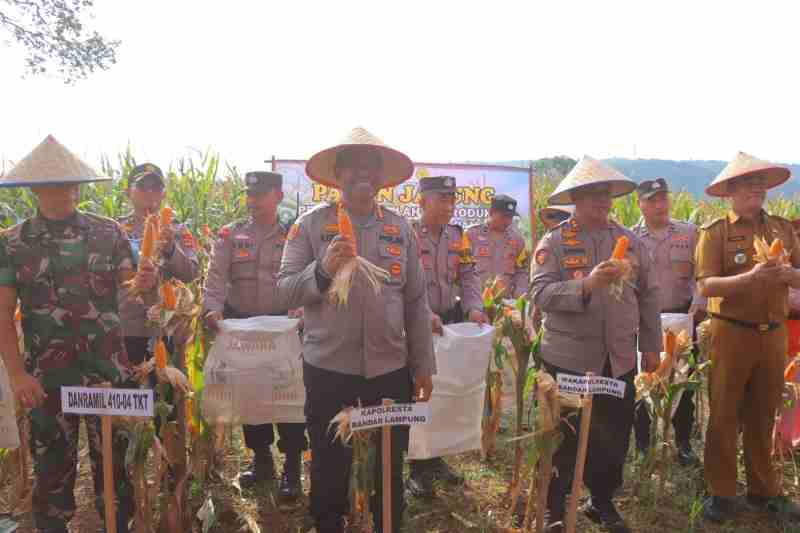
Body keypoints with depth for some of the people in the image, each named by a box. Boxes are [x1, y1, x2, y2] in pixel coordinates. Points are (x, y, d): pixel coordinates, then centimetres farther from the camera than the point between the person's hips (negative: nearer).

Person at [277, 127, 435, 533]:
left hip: (391, 369, 2)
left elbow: (416, 303, 6)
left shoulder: (401, 229, 5)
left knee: (389, 468, 16)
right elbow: (285, 290, -6)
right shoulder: (310, 225, -2)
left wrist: (423, 366, 6)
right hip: (327, 368, -2)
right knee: (329, 468, 14)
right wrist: (323, 269, -25)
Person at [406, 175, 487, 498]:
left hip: (451, 320, 6)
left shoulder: (457, 235, 7)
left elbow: (468, 276, 6)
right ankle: (418, 468, 19)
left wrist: (474, 307, -11)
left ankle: (436, 459, 33)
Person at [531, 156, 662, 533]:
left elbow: (648, 297, 12)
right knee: (564, 439, 8)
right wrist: (586, 283, -29)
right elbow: (541, 294, -17)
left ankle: (602, 501, 37)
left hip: (620, 361, 4)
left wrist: (651, 346, 11)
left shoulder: (631, 241, 7)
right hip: (567, 359, -4)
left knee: (615, 438, 14)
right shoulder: (554, 242, -6)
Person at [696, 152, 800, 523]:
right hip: (731, 334, -4)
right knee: (725, 415, 5)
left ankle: (764, 489, 30)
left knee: (763, 416, 15)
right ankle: (721, 492, 18)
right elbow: (706, 286, -15)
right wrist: (751, 277, -27)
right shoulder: (714, 232, -6)